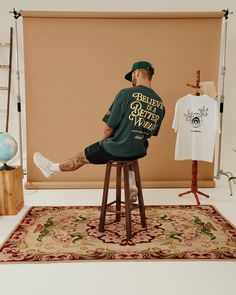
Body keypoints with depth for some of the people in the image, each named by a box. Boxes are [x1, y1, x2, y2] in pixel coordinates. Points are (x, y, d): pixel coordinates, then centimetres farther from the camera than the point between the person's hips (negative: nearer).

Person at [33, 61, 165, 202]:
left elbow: (109, 128, -14)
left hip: (117, 149, -5)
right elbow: (150, 133, 10)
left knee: (81, 157, 18)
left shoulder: (127, 93, -15)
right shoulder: (160, 104, 2)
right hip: (139, 152, 5)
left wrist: (104, 142, 7)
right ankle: (133, 188, 37)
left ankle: (51, 168, 42)